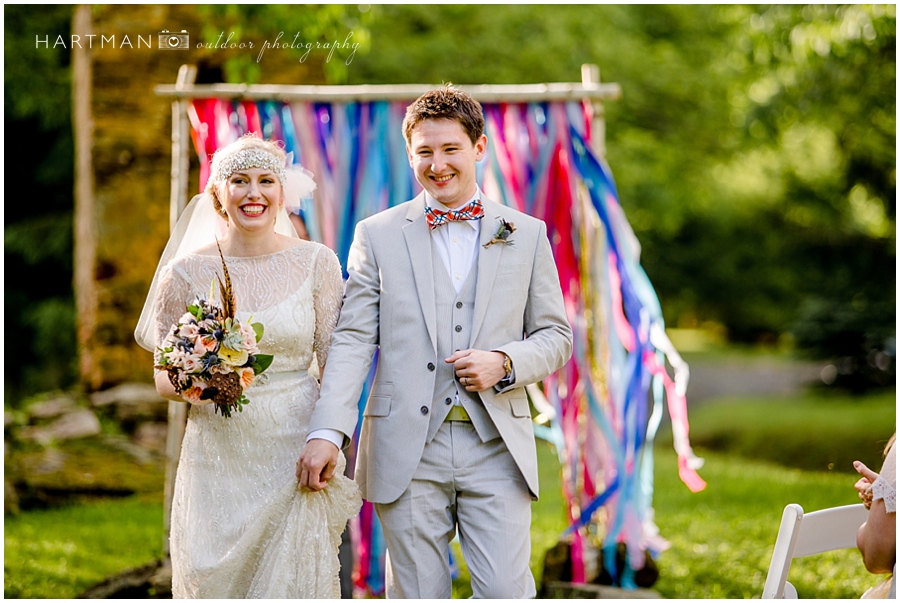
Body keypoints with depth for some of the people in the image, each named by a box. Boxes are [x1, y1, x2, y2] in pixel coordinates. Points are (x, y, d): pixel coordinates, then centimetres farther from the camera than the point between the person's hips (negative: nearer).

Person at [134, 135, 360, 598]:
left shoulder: (316, 263, 1)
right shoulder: (187, 272, 1)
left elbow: (336, 368, 2)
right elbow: (165, 380, 6)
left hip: (296, 453, 0)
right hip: (218, 460, 1)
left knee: (293, 585, -2)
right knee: (214, 582, 3)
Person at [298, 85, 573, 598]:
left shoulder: (526, 235, 10)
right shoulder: (378, 236, 6)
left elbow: (555, 336, 12)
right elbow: (353, 340, 0)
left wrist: (505, 363, -10)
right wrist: (327, 432, -13)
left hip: (497, 448, 1)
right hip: (407, 453, 0)